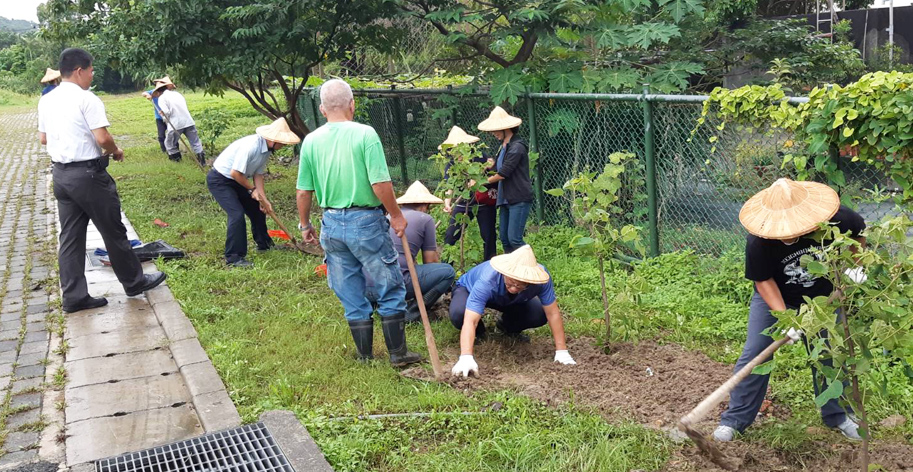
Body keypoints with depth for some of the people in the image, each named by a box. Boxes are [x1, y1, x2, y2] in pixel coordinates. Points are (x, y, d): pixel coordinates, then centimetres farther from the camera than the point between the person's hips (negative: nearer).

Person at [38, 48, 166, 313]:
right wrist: (116, 151, -1)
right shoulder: (87, 99, -15)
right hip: (88, 174, -7)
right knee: (113, 231, 7)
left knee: (70, 237, 9)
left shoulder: (46, 101, 9)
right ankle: (134, 282, 20)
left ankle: (74, 297, 12)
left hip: (60, 174, 8)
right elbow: (102, 138, -20)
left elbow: (43, 138, 17)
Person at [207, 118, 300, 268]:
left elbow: (258, 174, 1)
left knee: (258, 208, 15)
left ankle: (264, 244, 35)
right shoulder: (251, 146, -32)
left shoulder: (267, 149, -4)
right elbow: (235, 173, -29)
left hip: (236, 180, 9)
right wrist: (252, 189, -17)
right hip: (219, 180, -9)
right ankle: (233, 258, -11)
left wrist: (263, 199, -7)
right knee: (237, 214, -20)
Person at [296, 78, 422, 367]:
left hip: (332, 225, 5)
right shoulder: (365, 134, -12)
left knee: (352, 297, 14)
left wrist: (304, 225, 17)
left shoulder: (311, 141, 1)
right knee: (390, 290, 9)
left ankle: (365, 355, 23)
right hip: (366, 222, -4)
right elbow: (381, 184, -17)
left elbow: (303, 191, 4)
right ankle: (398, 353, 15)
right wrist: (396, 216, -5)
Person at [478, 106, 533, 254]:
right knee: (504, 239, 10)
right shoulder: (503, 147, 15)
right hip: (506, 200, 9)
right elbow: (498, 169, 19)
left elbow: (503, 173, -17)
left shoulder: (517, 147, -15)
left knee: (514, 239, -12)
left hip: (519, 199, -9)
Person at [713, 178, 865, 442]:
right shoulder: (759, 242, -35)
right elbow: (763, 281, -21)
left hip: (823, 297, 2)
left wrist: (851, 267, -14)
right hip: (774, 297, -2)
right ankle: (736, 419, 6)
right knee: (754, 354, -5)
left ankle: (837, 415, 31)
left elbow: (860, 232, -5)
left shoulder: (836, 219, -30)